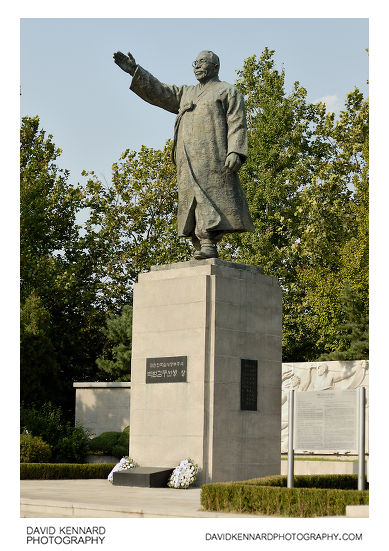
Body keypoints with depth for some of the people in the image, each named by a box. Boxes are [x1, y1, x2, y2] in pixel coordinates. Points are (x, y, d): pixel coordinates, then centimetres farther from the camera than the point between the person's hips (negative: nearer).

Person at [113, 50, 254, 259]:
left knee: (210, 199, -16)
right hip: (188, 160, 6)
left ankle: (210, 245, -22)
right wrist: (134, 70, 10)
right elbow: (158, 92, 21)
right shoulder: (186, 94, 29)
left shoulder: (228, 92, 11)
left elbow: (237, 125, 0)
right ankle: (200, 246, -6)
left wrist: (235, 151, -15)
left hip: (212, 157, -6)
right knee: (192, 201, -3)